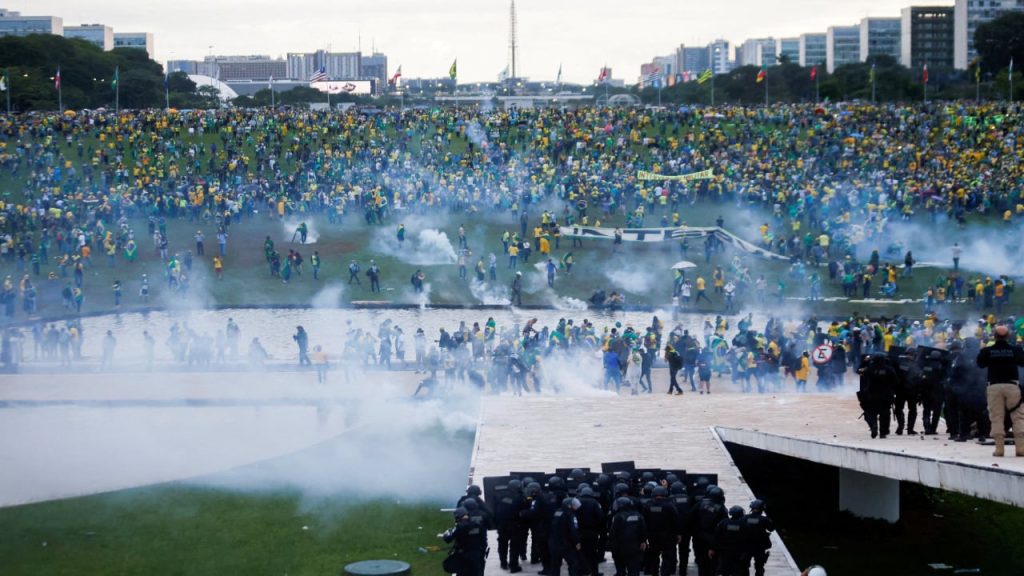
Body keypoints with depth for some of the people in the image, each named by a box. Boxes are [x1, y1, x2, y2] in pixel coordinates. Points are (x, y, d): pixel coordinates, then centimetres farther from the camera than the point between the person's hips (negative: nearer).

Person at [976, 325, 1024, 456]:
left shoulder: (987, 351, -4)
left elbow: (980, 364, 11)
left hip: (994, 386, 0)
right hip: (1012, 385, 0)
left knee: (997, 417, 4)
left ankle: (999, 448, 0)